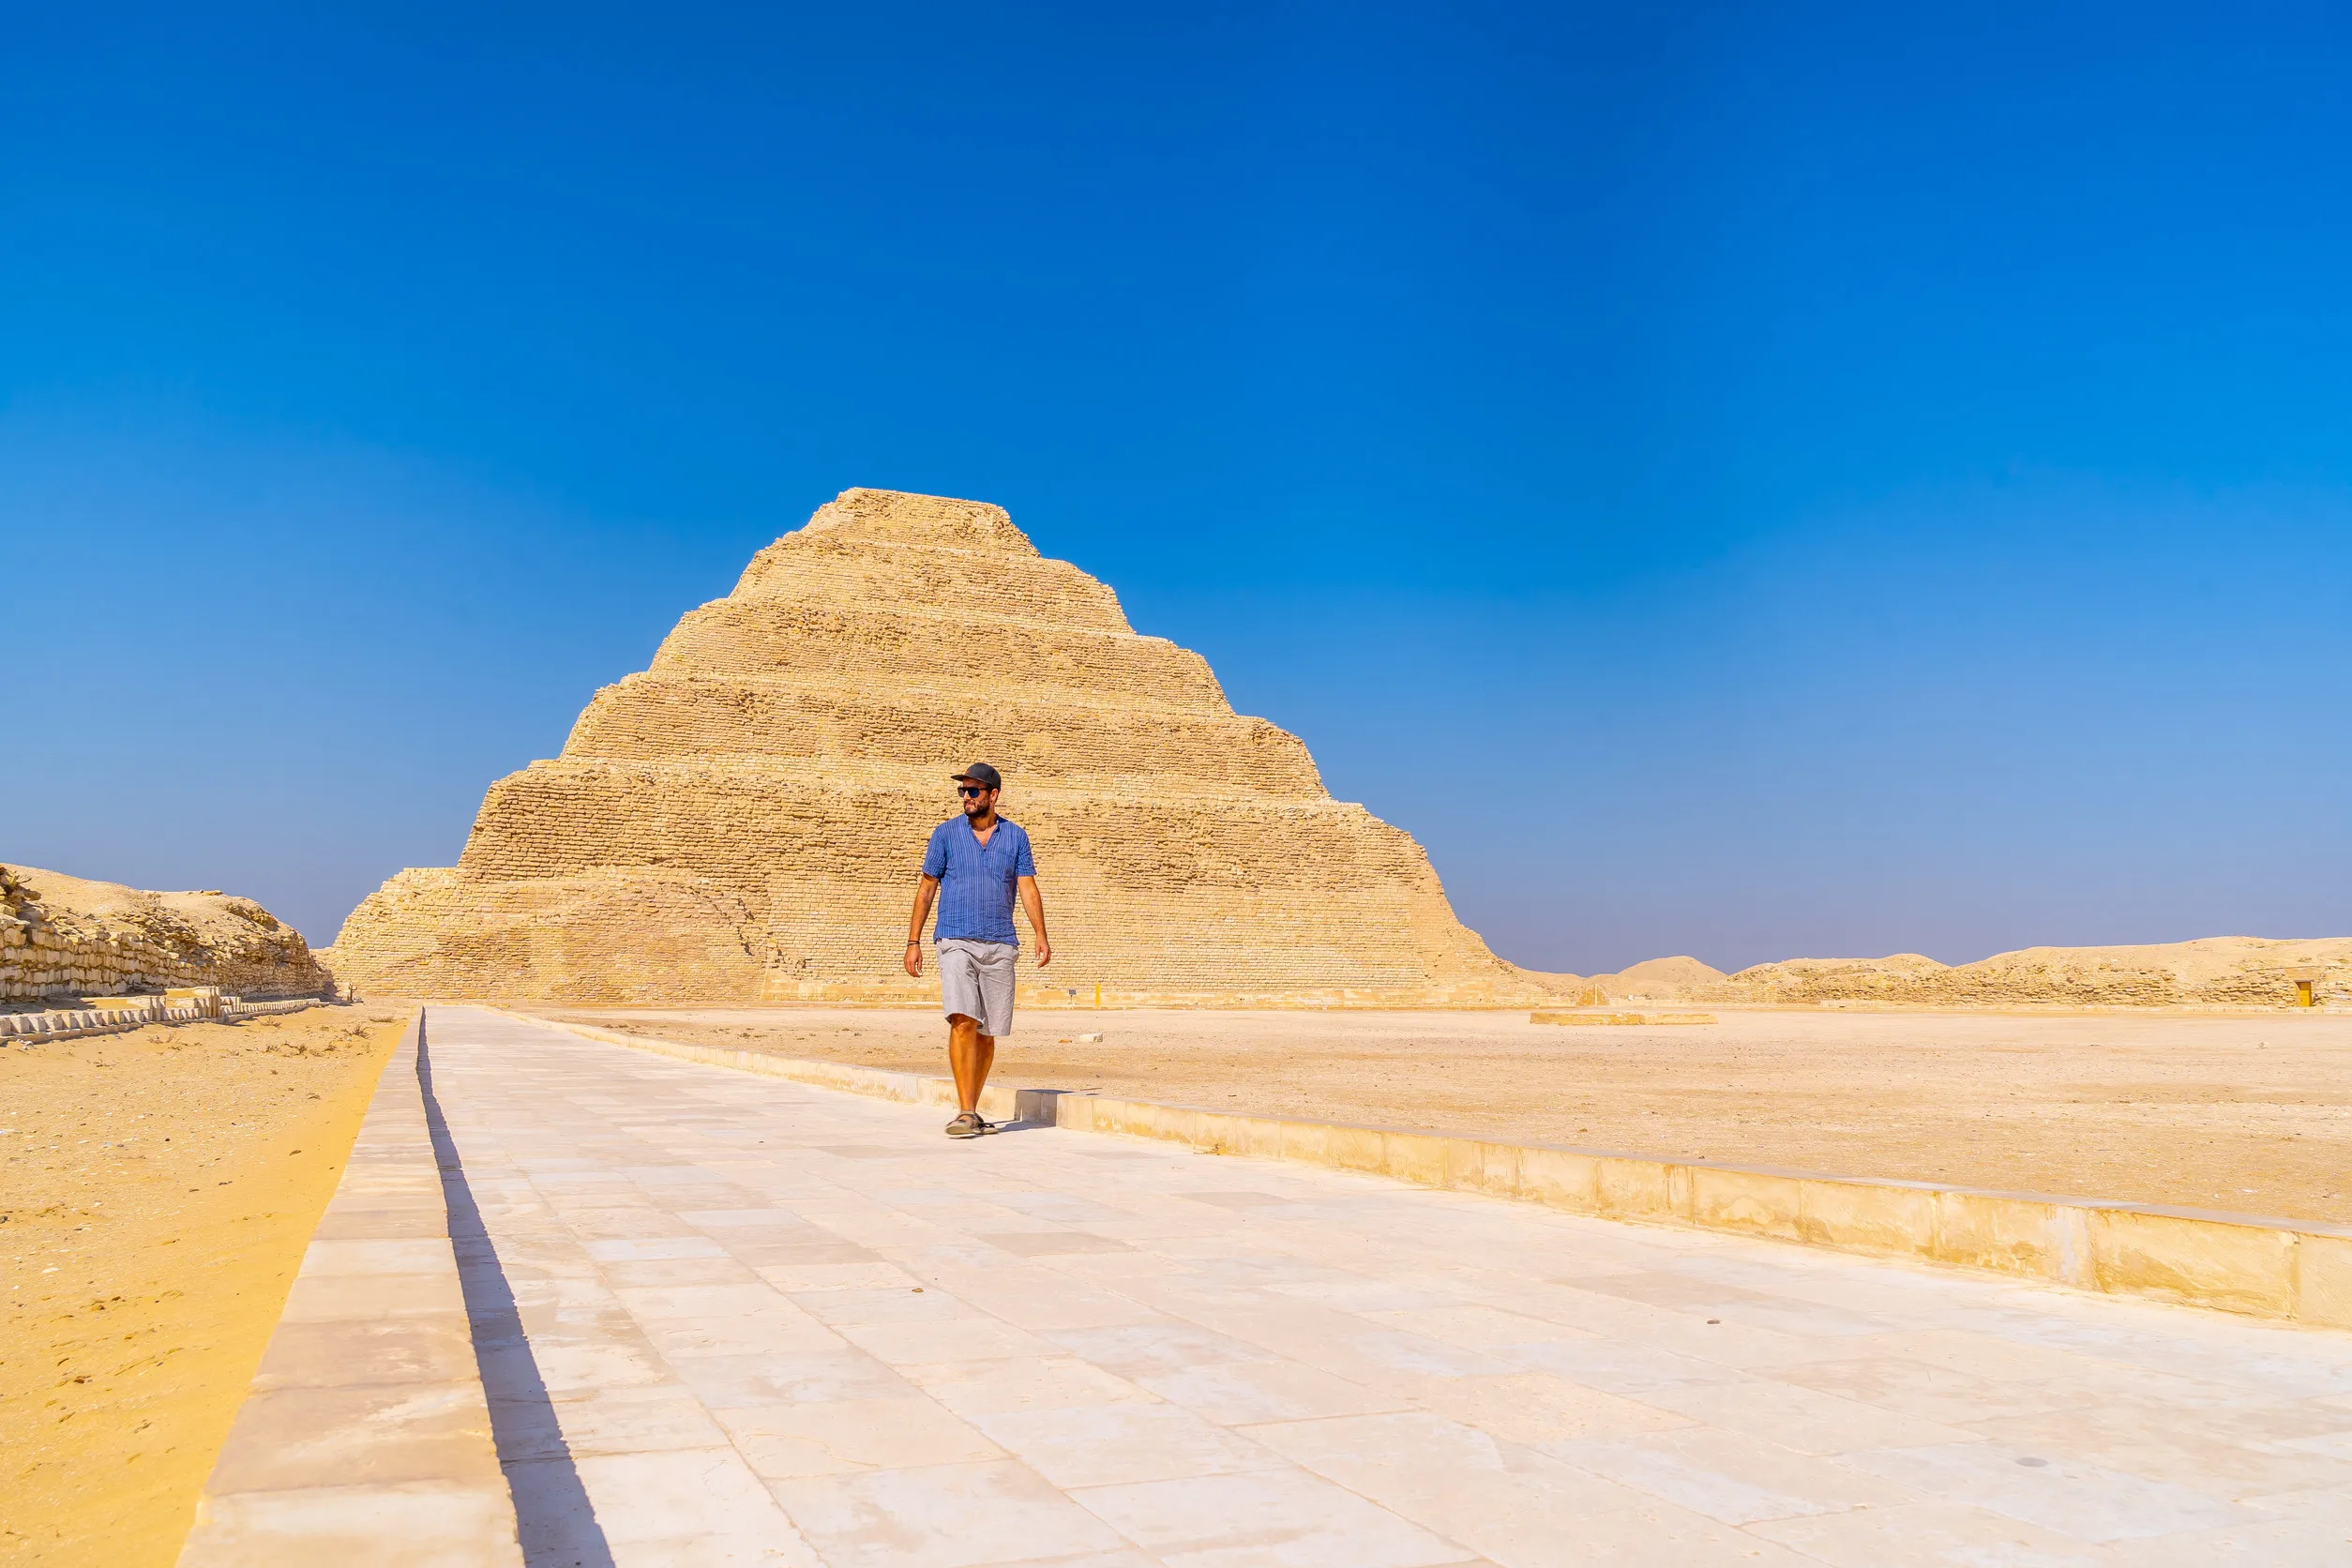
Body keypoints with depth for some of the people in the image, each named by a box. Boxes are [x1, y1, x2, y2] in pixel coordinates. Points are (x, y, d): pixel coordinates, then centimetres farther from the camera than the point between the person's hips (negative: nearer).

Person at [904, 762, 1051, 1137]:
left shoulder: (1015, 836, 8)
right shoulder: (946, 833, 5)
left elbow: (1028, 888, 3)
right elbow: (926, 888, 7)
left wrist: (1041, 935, -11)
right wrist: (913, 942, 1)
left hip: (1000, 946, 2)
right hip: (956, 942, -2)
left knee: (987, 1032, 6)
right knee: (963, 1021, -18)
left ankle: (973, 1111, 19)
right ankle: (965, 1113, -18)